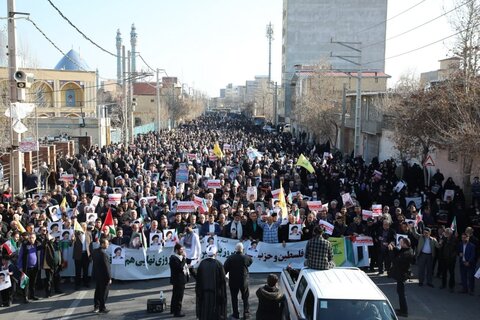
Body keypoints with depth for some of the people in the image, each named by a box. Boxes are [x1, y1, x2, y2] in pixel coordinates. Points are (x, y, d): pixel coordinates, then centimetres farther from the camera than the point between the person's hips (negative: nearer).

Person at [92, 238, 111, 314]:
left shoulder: (95, 251, 1)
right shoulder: (103, 254, -26)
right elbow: (106, 267, -23)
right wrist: (109, 277, -16)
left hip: (96, 274, 8)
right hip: (103, 276, -8)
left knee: (97, 291, 20)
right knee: (104, 293, 6)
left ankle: (96, 307, 29)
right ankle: (102, 308, 14)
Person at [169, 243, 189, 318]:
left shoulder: (179, 257, 11)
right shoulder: (173, 258, -20)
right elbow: (180, 266, -30)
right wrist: (184, 258, -26)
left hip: (180, 280, 11)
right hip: (178, 280, -11)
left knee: (175, 295, 21)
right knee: (178, 296, -4)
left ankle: (173, 309, 34)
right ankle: (177, 312, 4)